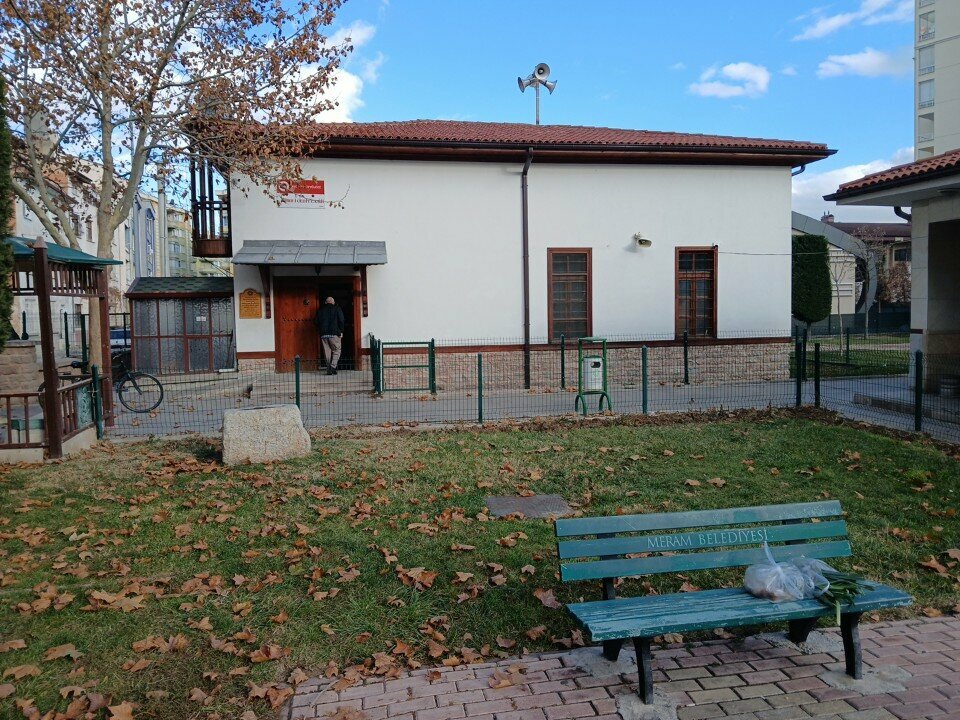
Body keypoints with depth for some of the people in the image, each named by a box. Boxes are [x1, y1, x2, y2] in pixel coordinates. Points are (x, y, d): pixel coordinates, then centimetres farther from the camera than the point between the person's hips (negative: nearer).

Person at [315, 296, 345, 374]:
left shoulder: (320, 310, 13)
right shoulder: (337, 309, 5)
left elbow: (317, 322, 11)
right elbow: (341, 321, -3)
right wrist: (341, 332, 2)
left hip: (323, 334, 3)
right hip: (334, 333, -3)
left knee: (327, 352, 6)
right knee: (336, 351, 2)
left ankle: (329, 369, 3)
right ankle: (333, 367, -15)